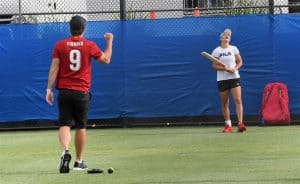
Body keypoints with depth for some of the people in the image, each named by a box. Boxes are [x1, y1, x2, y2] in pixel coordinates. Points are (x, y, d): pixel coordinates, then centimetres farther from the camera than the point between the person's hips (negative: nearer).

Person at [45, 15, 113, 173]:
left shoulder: (60, 45, 0)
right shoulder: (90, 46, -1)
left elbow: (54, 68, -4)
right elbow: (106, 60, 11)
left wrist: (49, 89, -2)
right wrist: (110, 41, 23)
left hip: (64, 91, 0)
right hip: (82, 92, 0)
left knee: (64, 124, -2)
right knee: (81, 126, 11)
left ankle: (65, 151, -29)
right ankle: (79, 161, 17)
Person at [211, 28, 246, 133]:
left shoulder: (234, 49, 6)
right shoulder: (216, 51, 3)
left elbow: (240, 62, 8)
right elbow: (215, 66, -1)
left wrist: (234, 68, -12)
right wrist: (226, 69, -16)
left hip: (234, 77, 0)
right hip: (222, 79, 0)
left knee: (238, 100, -14)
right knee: (224, 103, 3)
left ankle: (240, 124, -18)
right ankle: (228, 125, 12)